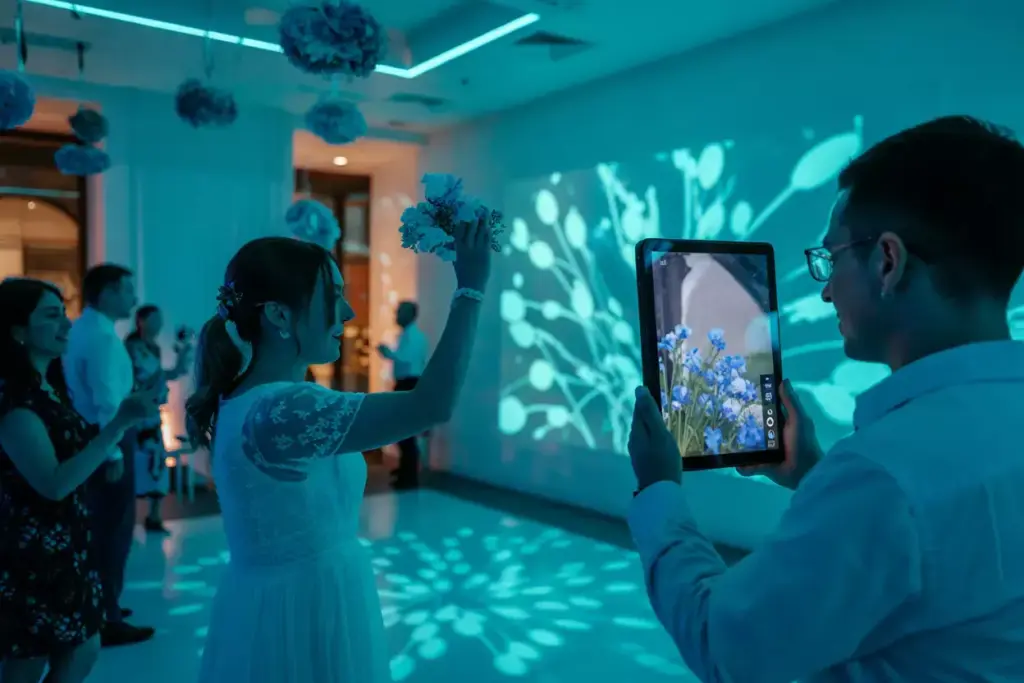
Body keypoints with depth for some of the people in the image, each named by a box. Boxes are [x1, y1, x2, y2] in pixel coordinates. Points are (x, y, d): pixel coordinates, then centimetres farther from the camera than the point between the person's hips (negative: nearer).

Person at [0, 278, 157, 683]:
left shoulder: (48, 389, 9)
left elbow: (76, 452, 13)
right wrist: (119, 423, -31)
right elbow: (53, 483, -28)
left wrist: (127, 418, 5)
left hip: (63, 546, 9)